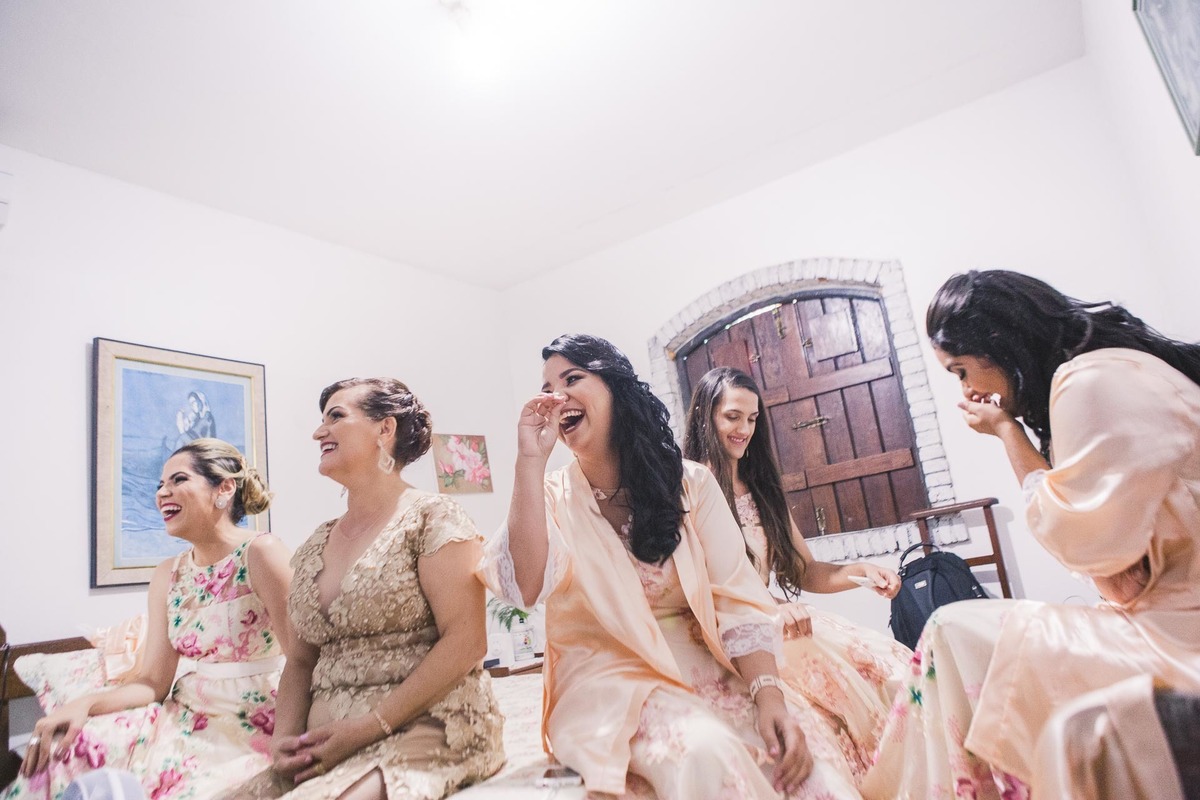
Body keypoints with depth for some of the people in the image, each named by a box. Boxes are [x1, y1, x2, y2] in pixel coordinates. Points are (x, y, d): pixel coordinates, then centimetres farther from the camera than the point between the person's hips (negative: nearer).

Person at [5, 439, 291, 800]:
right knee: (62, 751, -9)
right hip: (189, 717, 6)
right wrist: (85, 705, -13)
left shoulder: (260, 553, -14)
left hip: (257, 726, -6)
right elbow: (153, 681, 5)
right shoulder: (169, 575, 8)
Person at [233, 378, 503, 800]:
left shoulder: (430, 517, -7)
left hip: (427, 732, -6)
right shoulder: (315, 546, 14)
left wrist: (371, 726, -17)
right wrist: (286, 735, -2)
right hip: (329, 747, 6)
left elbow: (465, 642, -15)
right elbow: (302, 659, 17)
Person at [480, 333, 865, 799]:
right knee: (703, 755, -31)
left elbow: (737, 601, -4)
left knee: (801, 752, -24)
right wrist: (530, 461, -21)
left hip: (699, 668, 2)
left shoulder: (690, 483, 0)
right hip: (606, 680, -1)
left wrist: (768, 695, -19)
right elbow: (526, 588, -20)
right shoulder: (551, 498, -1)